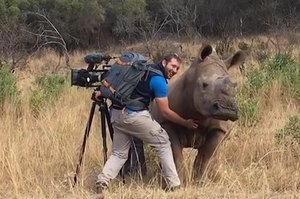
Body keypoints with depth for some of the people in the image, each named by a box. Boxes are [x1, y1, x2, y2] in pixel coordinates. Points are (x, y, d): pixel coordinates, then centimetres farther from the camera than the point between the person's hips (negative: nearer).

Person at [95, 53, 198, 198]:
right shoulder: (159, 80, -6)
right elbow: (165, 112, -4)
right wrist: (186, 123, 5)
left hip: (117, 113, 8)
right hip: (134, 115, -8)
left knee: (119, 153, 14)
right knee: (163, 143, 5)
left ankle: (101, 183, -6)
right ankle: (174, 185, 3)